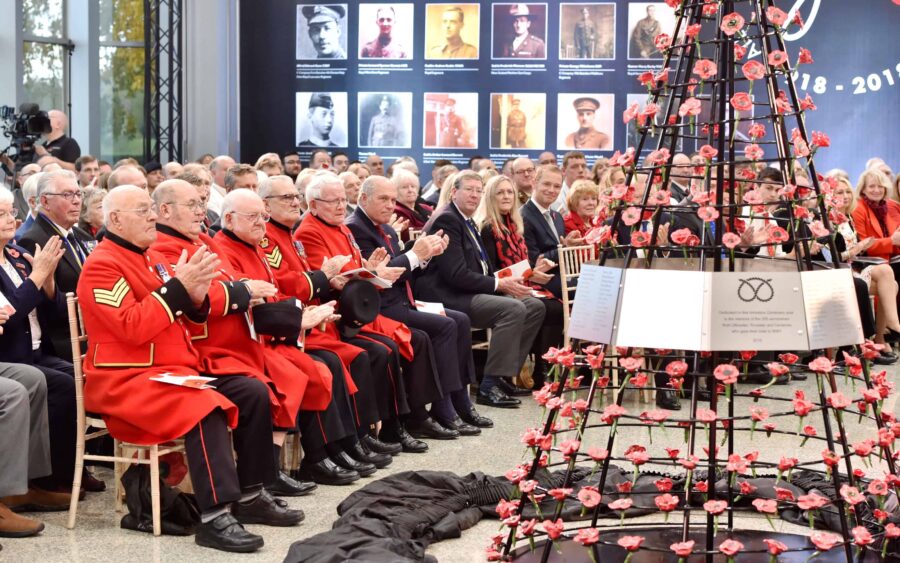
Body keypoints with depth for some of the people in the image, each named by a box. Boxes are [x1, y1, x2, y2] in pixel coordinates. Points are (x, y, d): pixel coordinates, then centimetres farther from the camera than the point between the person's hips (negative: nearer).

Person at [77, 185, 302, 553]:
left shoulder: (153, 259, 16)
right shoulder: (101, 266, -11)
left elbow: (183, 321, 19)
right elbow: (132, 328, -23)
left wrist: (196, 297, -3)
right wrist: (177, 286, -21)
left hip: (178, 368, 9)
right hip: (125, 379, -9)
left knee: (254, 393, -2)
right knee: (206, 407, -33)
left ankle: (251, 496, 3)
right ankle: (215, 517, -33)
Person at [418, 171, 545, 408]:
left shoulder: (467, 222, 20)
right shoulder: (446, 220, -12)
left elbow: (482, 268, 20)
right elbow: (456, 275, -20)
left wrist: (505, 281, 0)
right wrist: (499, 284, -16)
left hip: (473, 291, 10)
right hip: (450, 297, -10)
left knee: (535, 306, 2)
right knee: (513, 308, -27)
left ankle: (504, 376, 3)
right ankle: (489, 386, -23)